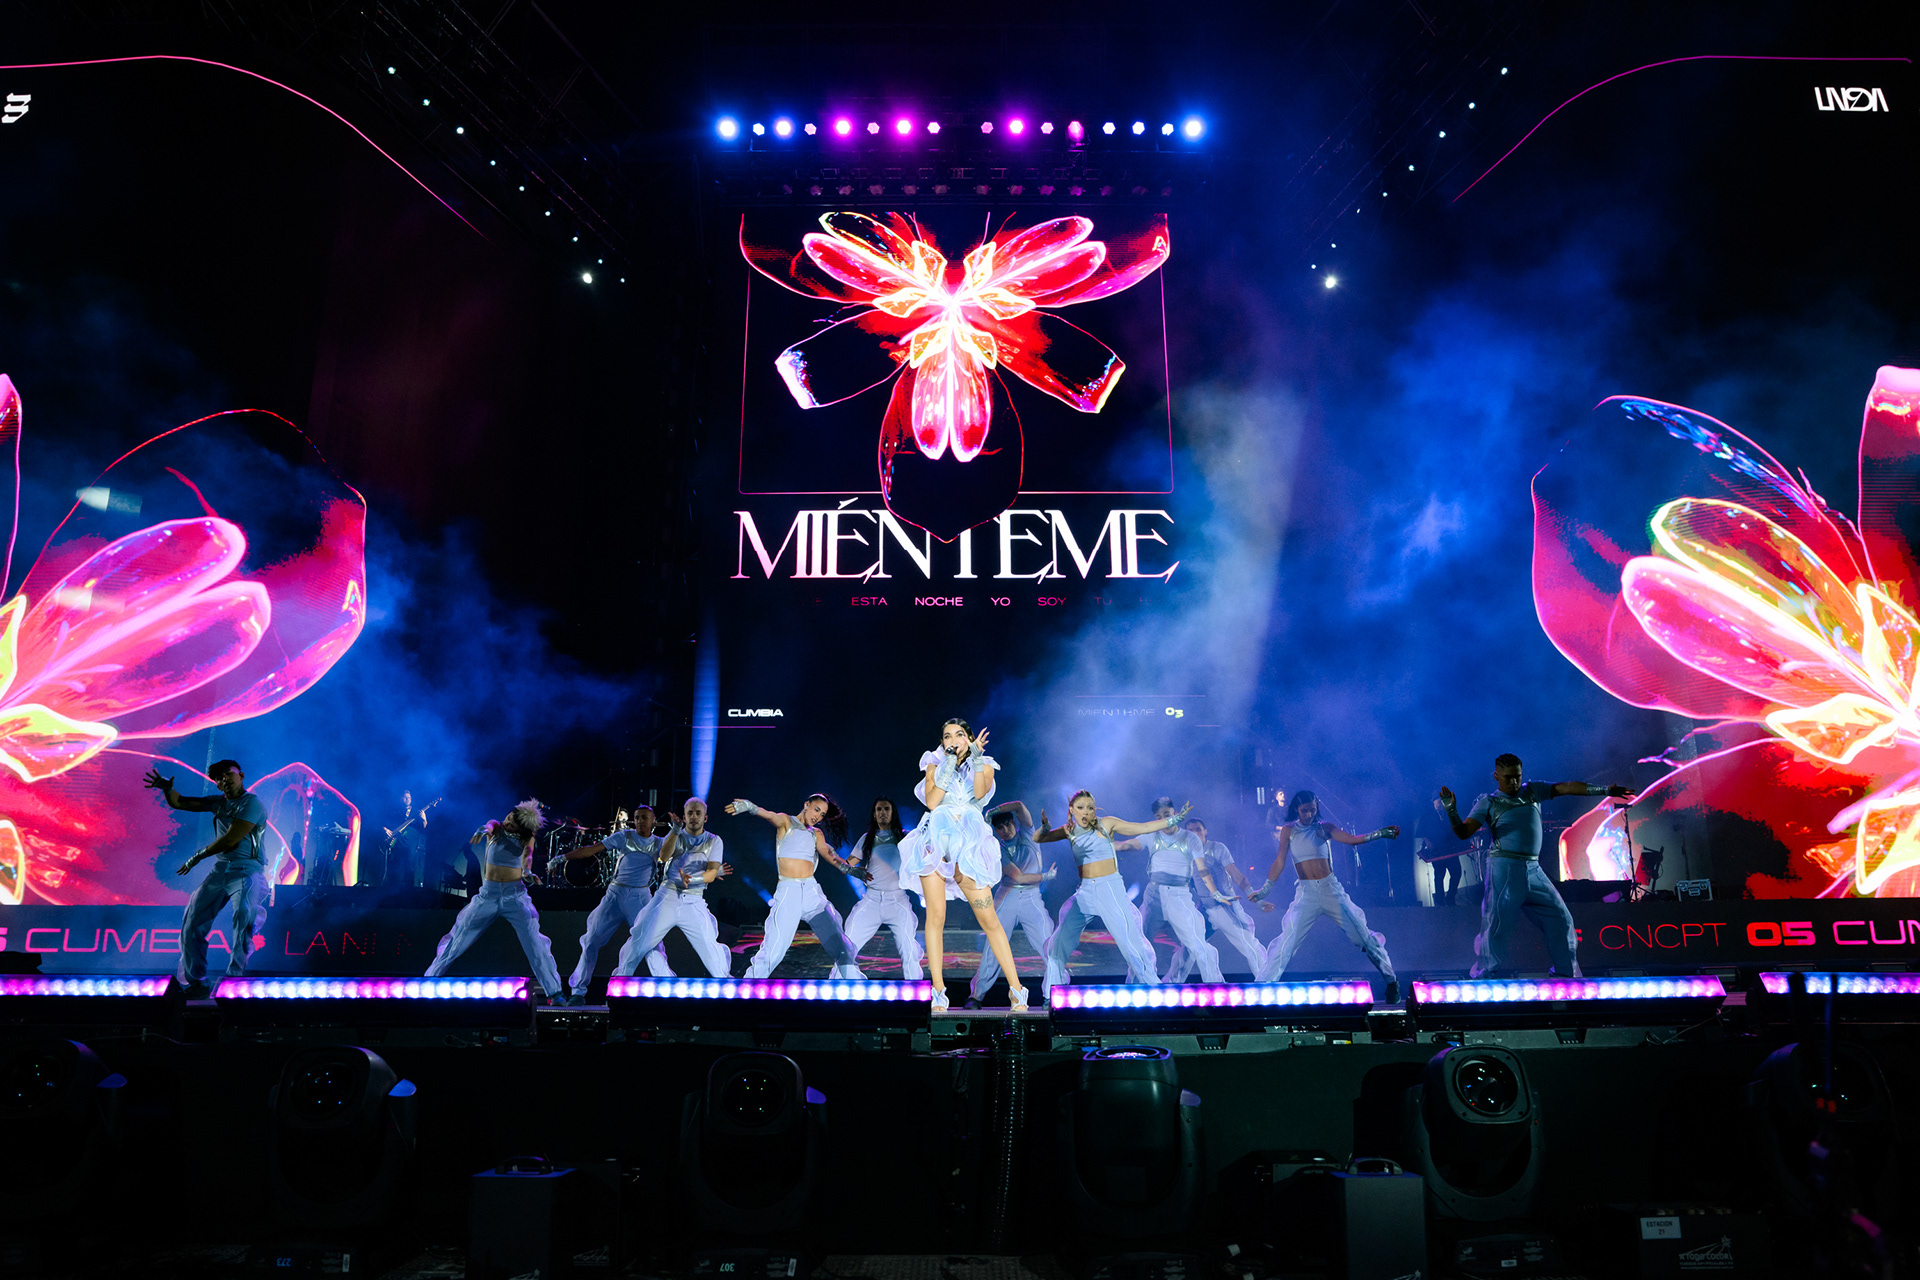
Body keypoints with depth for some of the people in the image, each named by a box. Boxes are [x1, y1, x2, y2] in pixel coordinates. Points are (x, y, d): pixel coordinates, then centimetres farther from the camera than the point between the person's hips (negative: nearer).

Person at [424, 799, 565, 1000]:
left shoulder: (526, 837, 2)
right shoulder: (497, 828, -1)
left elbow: (528, 851, -16)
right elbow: (491, 826, -24)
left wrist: (526, 867, -37)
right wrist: (484, 830, -47)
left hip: (515, 895, -1)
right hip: (488, 894, 1)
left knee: (535, 943, -11)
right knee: (457, 942, 5)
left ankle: (555, 991, -6)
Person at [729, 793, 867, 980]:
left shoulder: (816, 834, 18)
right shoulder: (786, 822, 4)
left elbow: (827, 852, -1)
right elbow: (771, 816, -18)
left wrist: (847, 868, -22)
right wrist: (750, 807, -41)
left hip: (812, 892, 5)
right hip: (788, 892, -5)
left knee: (840, 945, -1)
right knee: (773, 950, -12)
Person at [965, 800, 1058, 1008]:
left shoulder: (1028, 835, 9)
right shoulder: (998, 850, 4)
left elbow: (1019, 806, -6)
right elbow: (1018, 877, -7)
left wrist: (991, 811, 1)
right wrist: (1045, 876, -2)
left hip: (1032, 899, 0)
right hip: (1007, 898, 0)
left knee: (1049, 946, -9)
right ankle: (977, 996, 1)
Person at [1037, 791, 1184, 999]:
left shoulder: (1106, 824, -2)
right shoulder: (1070, 830, 8)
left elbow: (1143, 827, -2)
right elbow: (1038, 839, 4)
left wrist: (1174, 818, -7)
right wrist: (1045, 828, -19)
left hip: (1110, 890, -3)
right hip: (1084, 893, 4)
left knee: (1130, 941, -11)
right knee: (1060, 941, -1)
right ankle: (1053, 996, 12)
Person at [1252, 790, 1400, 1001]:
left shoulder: (1324, 828, 6)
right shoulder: (1289, 830, 5)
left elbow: (1352, 839, -5)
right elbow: (1280, 862, 5)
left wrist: (1379, 833, -17)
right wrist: (1265, 889, 3)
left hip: (1332, 889, 1)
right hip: (1306, 893, -1)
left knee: (1363, 936, 2)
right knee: (1286, 943, -9)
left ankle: (1391, 980, 17)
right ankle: (1260, 988, -5)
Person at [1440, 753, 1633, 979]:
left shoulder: (1533, 791, 15)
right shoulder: (1488, 803, 3)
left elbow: (1566, 788, 7)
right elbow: (1464, 832, -5)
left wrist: (1604, 790, 0)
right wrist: (1451, 811, -23)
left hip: (1533, 870, 5)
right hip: (1504, 869, -5)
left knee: (1561, 919, 7)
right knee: (1496, 925, -8)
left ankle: (1566, 974, 23)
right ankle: (1481, 978, 1)